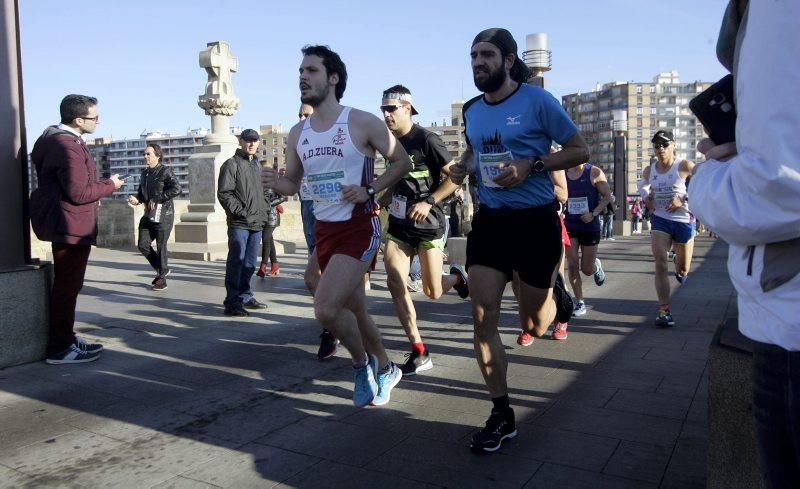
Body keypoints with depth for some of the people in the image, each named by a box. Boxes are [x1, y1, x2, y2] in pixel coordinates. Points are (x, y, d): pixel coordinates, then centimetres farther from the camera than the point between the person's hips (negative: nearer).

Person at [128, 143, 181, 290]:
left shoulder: (165, 171, -9)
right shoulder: (144, 173, 15)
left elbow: (176, 189, -22)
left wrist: (156, 199, -20)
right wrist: (136, 199, 1)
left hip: (163, 215, -8)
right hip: (148, 215, 8)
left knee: (161, 246, -1)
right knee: (143, 245, 7)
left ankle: (162, 279, 11)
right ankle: (162, 269, 25)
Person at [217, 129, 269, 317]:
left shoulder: (257, 165, 20)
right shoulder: (232, 164, -4)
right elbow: (224, 193, -11)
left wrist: (263, 213, 12)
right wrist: (241, 213, -16)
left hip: (257, 223, 7)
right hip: (239, 224, -7)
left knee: (250, 263, 13)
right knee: (237, 261, -7)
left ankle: (245, 297, 24)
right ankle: (232, 302, -5)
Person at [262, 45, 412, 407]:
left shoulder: (362, 123, -8)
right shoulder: (298, 133, 9)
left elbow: (402, 162, -1)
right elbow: (293, 183, 16)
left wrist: (369, 190, -13)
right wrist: (274, 181, -7)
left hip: (359, 226, -6)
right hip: (323, 230, 7)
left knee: (325, 308, -20)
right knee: (354, 310, 16)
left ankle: (362, 363, 8)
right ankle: (385, 370, 38)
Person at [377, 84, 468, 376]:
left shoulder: (427, 140, -11)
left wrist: (429, 201, -20)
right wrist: (383, 200, 10)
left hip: (428, 224, -5)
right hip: (399, 224, 6)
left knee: (432, 292, 0)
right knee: (395, 281, -11)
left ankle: (457, 277, 38)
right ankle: (419, 353, -2)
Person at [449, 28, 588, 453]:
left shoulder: (537, 100, -9)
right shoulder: (471, 110, 7)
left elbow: (580, 151, -5)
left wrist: (531, 165, -19)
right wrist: (462, 167, 4)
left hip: (535, 222, -4)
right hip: (489, 221, 4)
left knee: (534, 325, 9)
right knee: (482, 317, -5)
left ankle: (554, 291, 46)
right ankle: (501, 415, 9)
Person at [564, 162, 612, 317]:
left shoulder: (594, 173, -7)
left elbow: (607, 196, -7)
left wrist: (593, 214, -20)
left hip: (590, 226, -2)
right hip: (569, 225, 2)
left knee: (587, 270, 6)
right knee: (573, 266, -5)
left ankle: (597, 266, 44)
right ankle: (579, 302, 10)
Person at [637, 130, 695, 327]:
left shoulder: (684, 166, -10)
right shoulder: (649, 171, 5)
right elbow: (642, 184, 27)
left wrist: (683, 199, -18)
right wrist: (645, 196, 6)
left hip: (683, 220, -2)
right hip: (660, 220, 3)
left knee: (683, 270, 11)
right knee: (660, 265, -12)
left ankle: (679, 269, 51)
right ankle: (664, 310, -10)